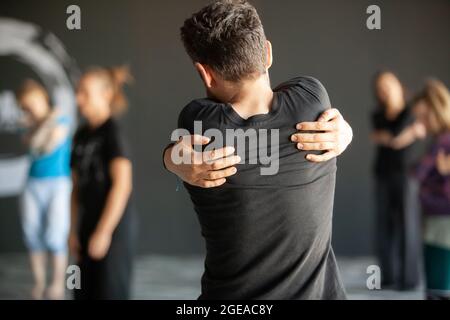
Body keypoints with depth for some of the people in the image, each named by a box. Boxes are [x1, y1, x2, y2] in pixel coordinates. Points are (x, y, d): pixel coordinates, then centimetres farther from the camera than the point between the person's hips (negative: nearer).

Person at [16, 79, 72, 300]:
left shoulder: (62, 120, -5)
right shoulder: (31, 125, 9)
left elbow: (49, 147, -17)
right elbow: (31, 144, -12)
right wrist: (45, 122, -20)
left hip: (58, 184, -5)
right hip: (33, 185, 5)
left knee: (55, 236, -10)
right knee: (33, 234, 1)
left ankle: (58, 284, 2)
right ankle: (39, 284, 10)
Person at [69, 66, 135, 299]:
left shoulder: (112, 132, -10)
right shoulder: (81, 135, 11)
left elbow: (123, 184, -18)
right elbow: (77, 186, 14)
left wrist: (104, 231, -18)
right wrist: (74, 230, 9)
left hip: (113, 226, -7)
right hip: (88, 225, 7)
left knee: (110, 292, -2)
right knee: (85, 292, 10)